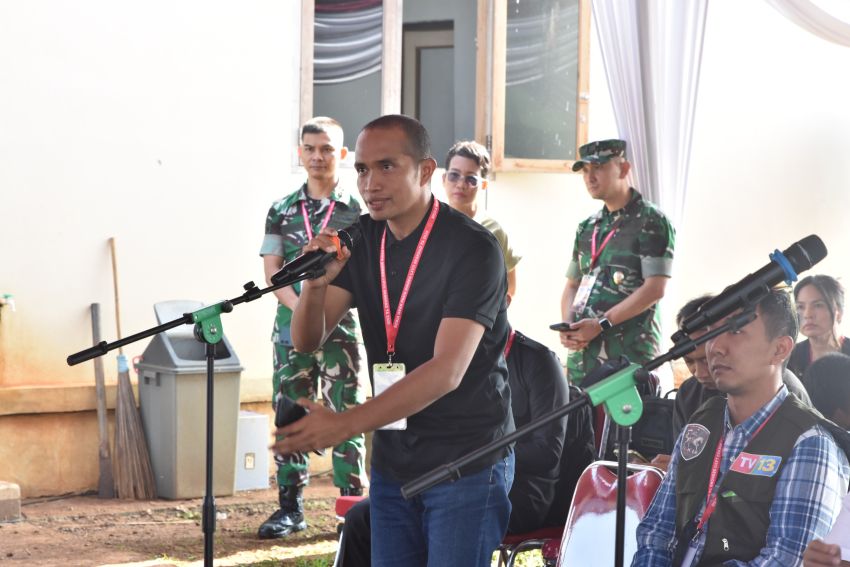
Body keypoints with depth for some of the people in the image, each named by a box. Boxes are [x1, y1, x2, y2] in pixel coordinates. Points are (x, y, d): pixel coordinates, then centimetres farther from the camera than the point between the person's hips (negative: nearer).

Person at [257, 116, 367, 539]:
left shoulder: (357, 211, 3)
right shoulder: (281, 211, 11)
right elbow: (271, 270, 5)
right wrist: (298, 305, -13)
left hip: (341, 326, -3)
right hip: (291, 325, 3)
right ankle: (290, 507, 10)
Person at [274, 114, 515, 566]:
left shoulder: (472, 249, -16)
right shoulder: (360, 238, 4)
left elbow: (447, 371, -25)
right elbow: (306, 341, 2)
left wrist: (345, 424, -32)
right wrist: (316, 284, -20)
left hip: (466, 462, -6)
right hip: (393, 461, 6)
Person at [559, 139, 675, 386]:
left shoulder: (652, 222, -2)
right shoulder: (587, 227, 19)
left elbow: (655, 289, -11)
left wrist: (601, 324, -15)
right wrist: (568, 327, 0)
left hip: (630, 354, -6)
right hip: (582, 353, 6)